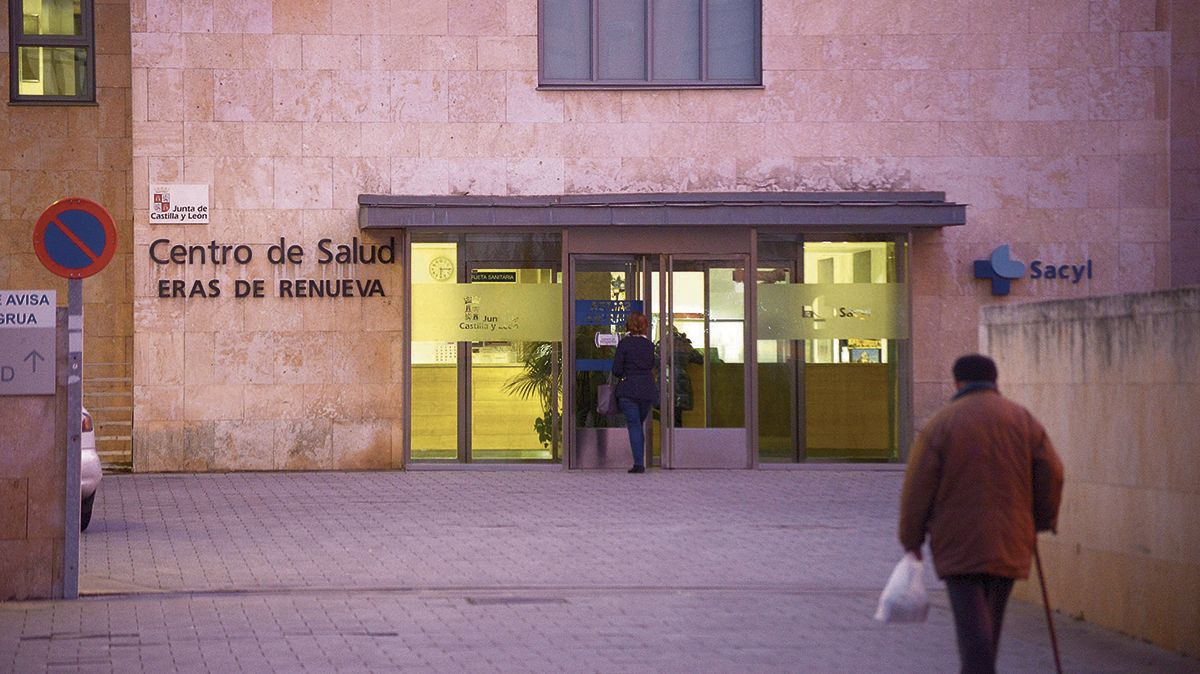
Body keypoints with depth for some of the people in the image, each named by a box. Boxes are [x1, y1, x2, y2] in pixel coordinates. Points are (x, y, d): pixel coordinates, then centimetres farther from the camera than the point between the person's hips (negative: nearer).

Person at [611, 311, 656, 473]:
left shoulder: (625, 343, -7)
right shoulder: (649, 345, 5)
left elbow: (616, 370, -7)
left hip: (628, 389, -4)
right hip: (647, 389, 4)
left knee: (634, 425, -3)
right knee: (640, 425, 17)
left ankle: (638, 463, -13)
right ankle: (640, 462, 18)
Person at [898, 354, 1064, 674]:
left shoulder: (940, 424, -4)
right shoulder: (1023, 419, 6)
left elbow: (917, 487, -5)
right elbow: (1051, 475, 3)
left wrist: (911, 539, 5)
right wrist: (1042, 522, 17)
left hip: (959, 544, -4)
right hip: (1009, 541, 4)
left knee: (973, 627, -10)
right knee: (991, 621, 17)